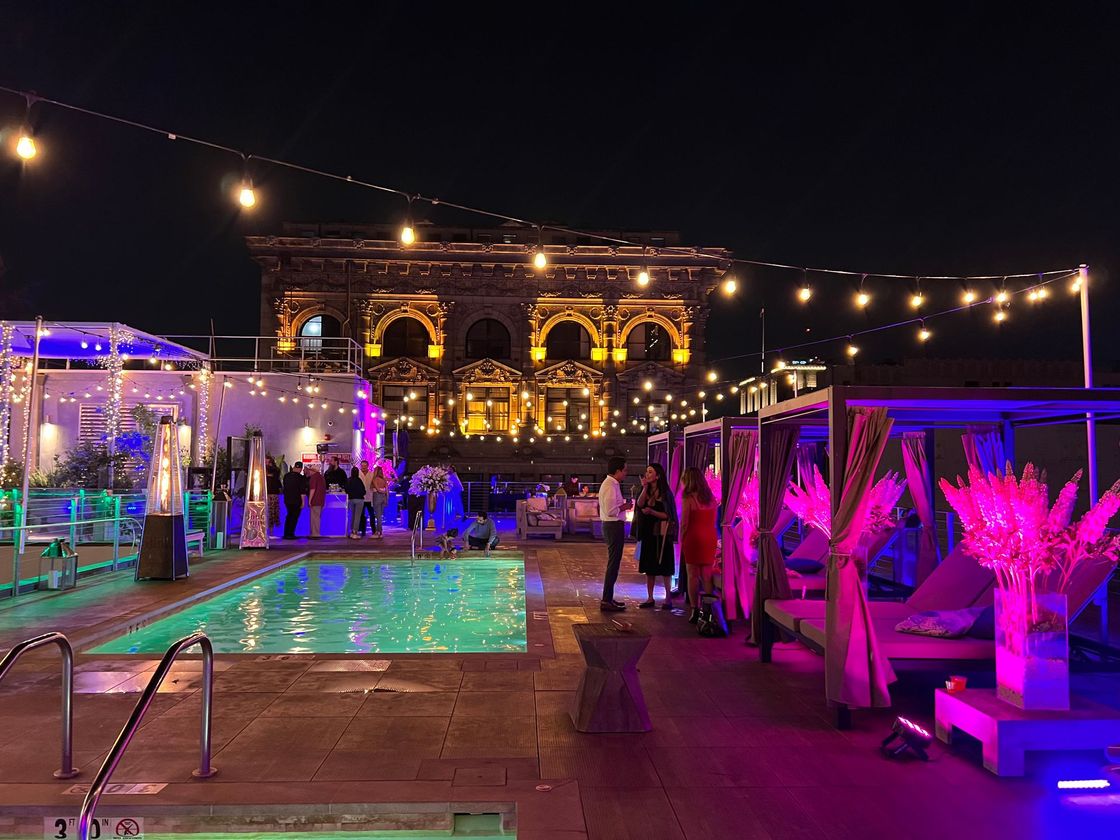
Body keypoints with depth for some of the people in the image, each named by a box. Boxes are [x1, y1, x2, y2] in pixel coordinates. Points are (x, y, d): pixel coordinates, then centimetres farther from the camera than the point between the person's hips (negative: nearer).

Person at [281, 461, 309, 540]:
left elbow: (284, 487, 16)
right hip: (296, 501, -6)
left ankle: (286, 534, 18)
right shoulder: (301, 478, -13)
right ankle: (290, 534, 0)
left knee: (289, 516, 17)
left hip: (287, 500, 6)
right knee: (294, 517, 2)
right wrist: (303, 502, -9)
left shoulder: (286, 476, 6)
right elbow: (302, 491, -15)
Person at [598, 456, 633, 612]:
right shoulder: (610, 486, -19)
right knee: (613, 564, -4)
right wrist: (624, 507, -11)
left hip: (614, 526, 11)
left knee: (613, 563, 17)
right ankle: (606, 601, 2)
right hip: (613, 526, -11)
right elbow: (610, 511, -25)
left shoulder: (612, 484, 14)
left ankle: (608, 598, 26)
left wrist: (623, 505, 8)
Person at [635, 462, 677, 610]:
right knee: (649, 567, 8)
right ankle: (650, 598, 15)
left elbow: (668, 515, -8)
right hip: (648, 533, 5)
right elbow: (639, 504, -9)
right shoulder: (646, 491, 9)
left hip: (661, 534, -5)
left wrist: (652, 511, -20)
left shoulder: (664, 493, -6)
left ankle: (668, 599, 4)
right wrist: (645, 488, -15)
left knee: (664, 567, -2)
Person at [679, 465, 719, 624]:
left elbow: (684, 523, -10)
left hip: (693, 538, -5)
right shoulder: (711, 498, 7)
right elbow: (714, 521, 11)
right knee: (707, 576, 10)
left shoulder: (688, 499, -10)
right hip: (710, 539, 5)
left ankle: (695, 612, 0)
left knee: (693, 576, 2)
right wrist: (711, 538, 17)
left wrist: (681, 541, 0)